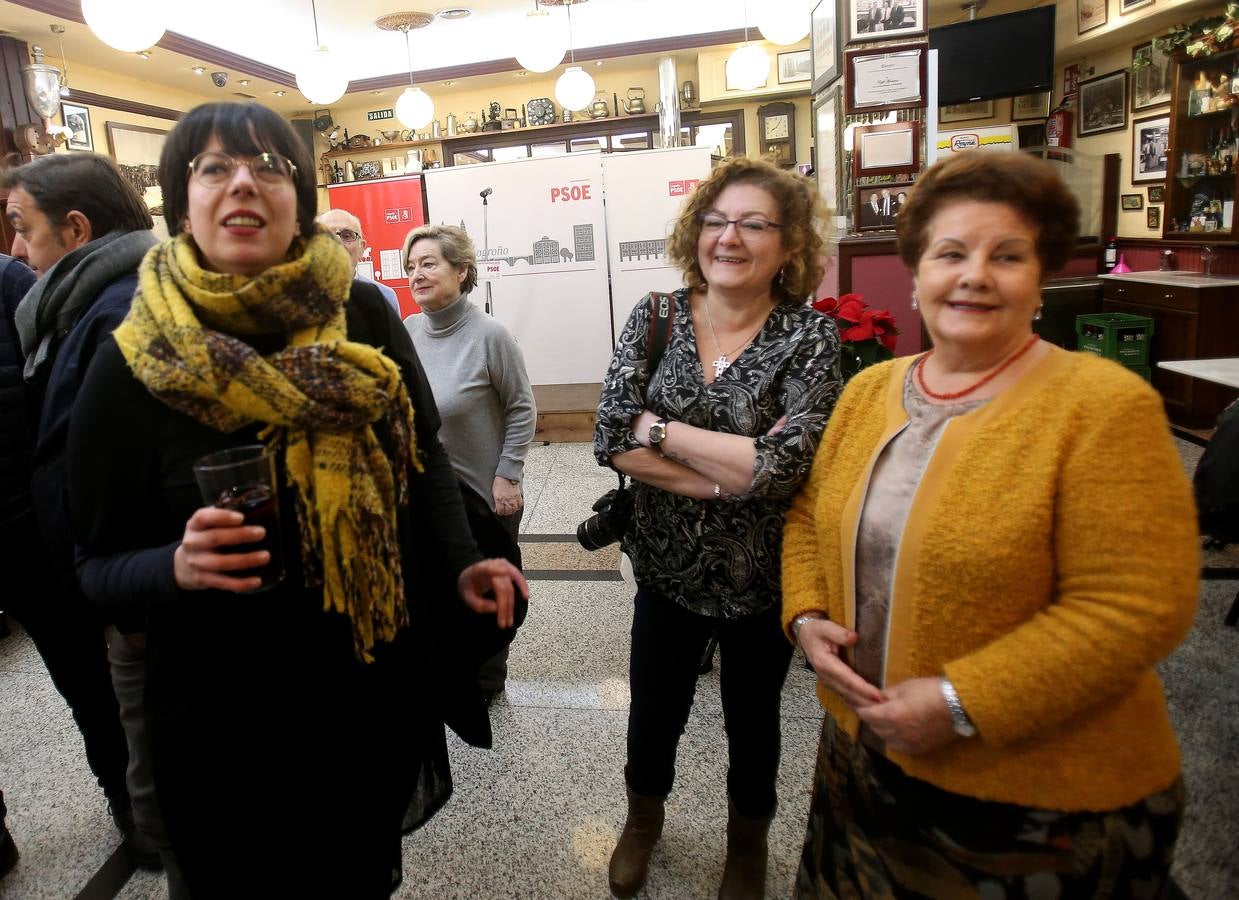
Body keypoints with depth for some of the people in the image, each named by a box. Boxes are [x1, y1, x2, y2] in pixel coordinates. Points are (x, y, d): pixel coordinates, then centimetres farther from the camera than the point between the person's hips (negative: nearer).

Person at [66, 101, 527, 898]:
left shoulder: (364, 316, -8)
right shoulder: (134, 364, -12)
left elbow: (424, 456, 5)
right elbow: (100, 564, -6)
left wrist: (460, 563, -6)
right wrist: (177, 567, -26)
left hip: (386, 683, 3)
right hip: (231, 717, -2)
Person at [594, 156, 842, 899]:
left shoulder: (809, 337, -15)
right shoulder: (656, 318, -7)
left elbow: (786, 463, -27)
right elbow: (611, 440, -17)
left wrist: (659, 428, -21)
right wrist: (732, 473, -23)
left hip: (762, 578, -1)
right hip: (668, 567, 2)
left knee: (753, 720, 21)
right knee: (653, 716, 20)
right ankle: (644, 819, 53)